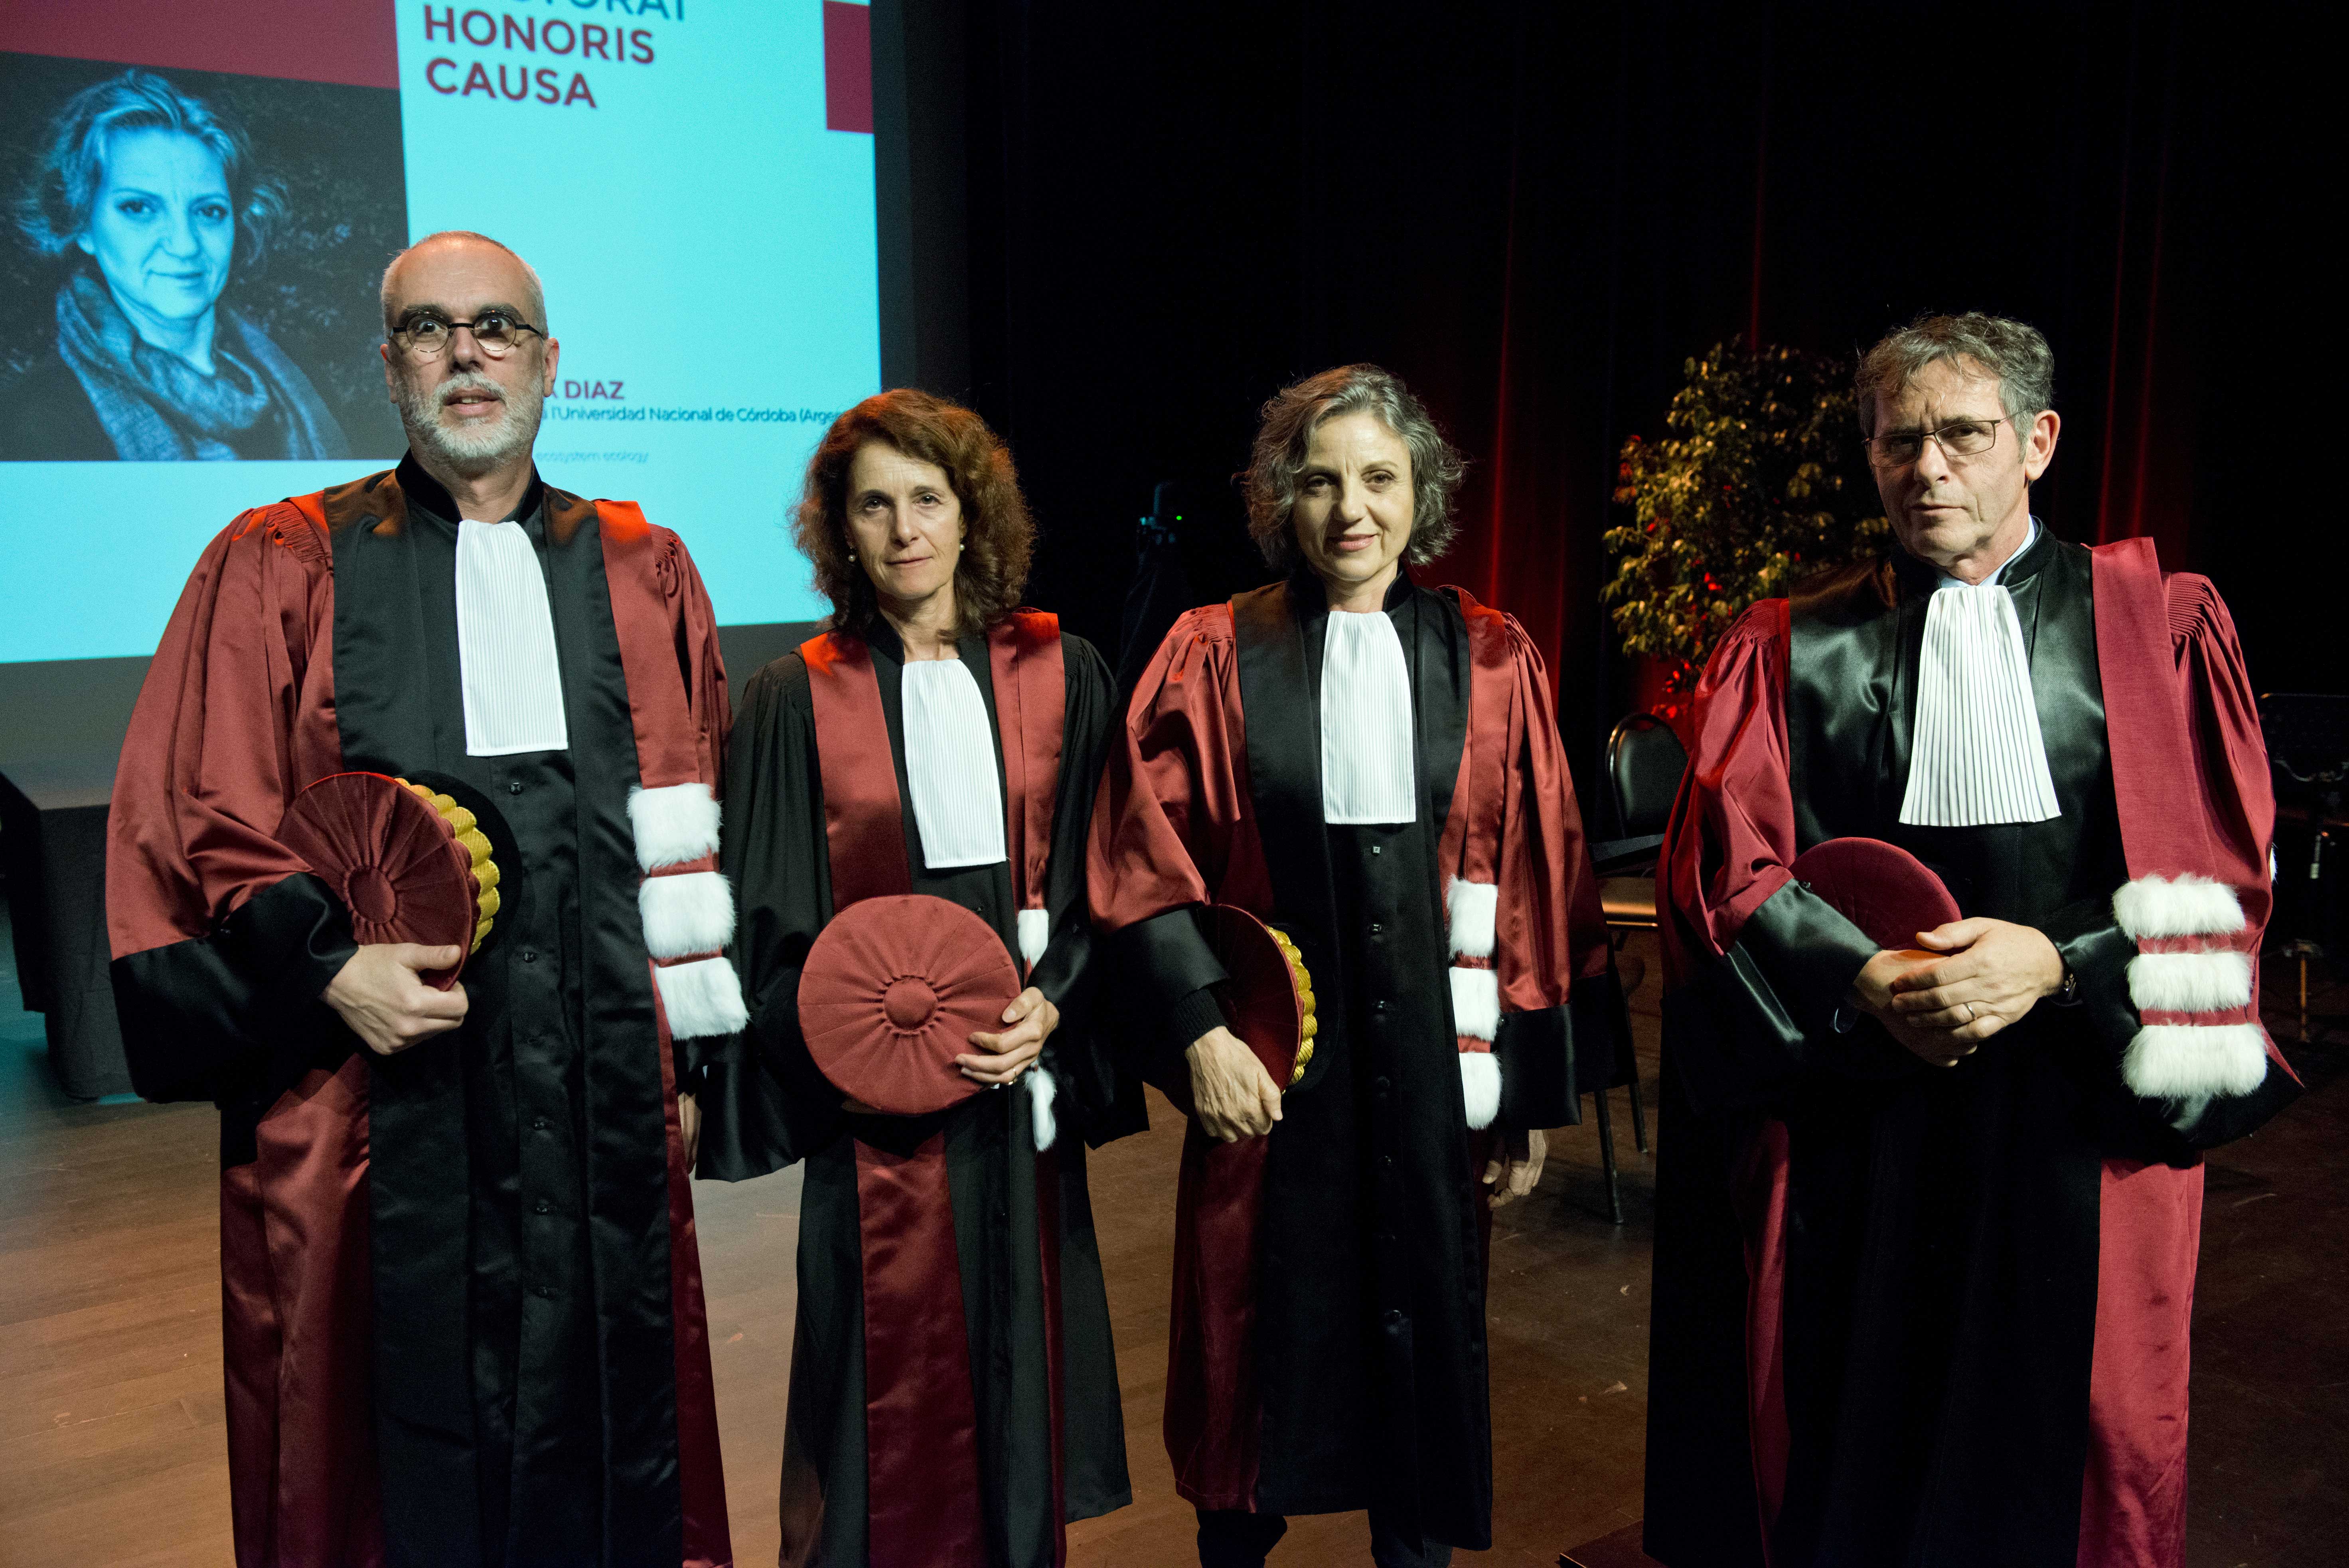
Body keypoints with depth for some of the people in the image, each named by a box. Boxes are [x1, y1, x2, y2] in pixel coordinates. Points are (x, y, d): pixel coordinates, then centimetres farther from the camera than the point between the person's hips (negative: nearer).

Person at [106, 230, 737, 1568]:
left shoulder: (644, 573, 9)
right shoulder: (278, 569, 4)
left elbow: (690, 840, 9)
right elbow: (196, 824, 1)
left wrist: (694, 1053, 3)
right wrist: (326, 962, -15)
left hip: (603, 1098, 2)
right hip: (378, 1094, -1)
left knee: (609, 1439, 11)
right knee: (404, 1445, 9)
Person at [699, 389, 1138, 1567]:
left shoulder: (1061, 674, 4)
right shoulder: (796, 699, -1)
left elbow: (1102, 874, 5)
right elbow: (771, 926, -1)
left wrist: (1051, 1004, -10)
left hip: (1026, 1089, 2)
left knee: (1019, 1370, 12)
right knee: (893, 1392, 6)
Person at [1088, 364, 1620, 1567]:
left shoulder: (1489, 665, 1)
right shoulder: (1216, 657, -2)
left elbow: (1537, 886, 1)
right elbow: (1148, 860, -4)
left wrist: (1532, 1095, 0)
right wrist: (1197, 1026, -15)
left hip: (1433, 1065, 1)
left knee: (1427, 1336, 13)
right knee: (1257, 1345, 13)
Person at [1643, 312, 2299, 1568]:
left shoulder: (2158, 628, 5)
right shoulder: (1788, 651, 5)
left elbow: (2217, 873, -1)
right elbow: (1720, 870, -2)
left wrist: (2058, 965, -16)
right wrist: (1864, 983, -16)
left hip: (2079, 1117, 0)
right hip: (1847, 1131, 0)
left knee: (2055, 1461, 9)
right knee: (1838, 1454, 8)